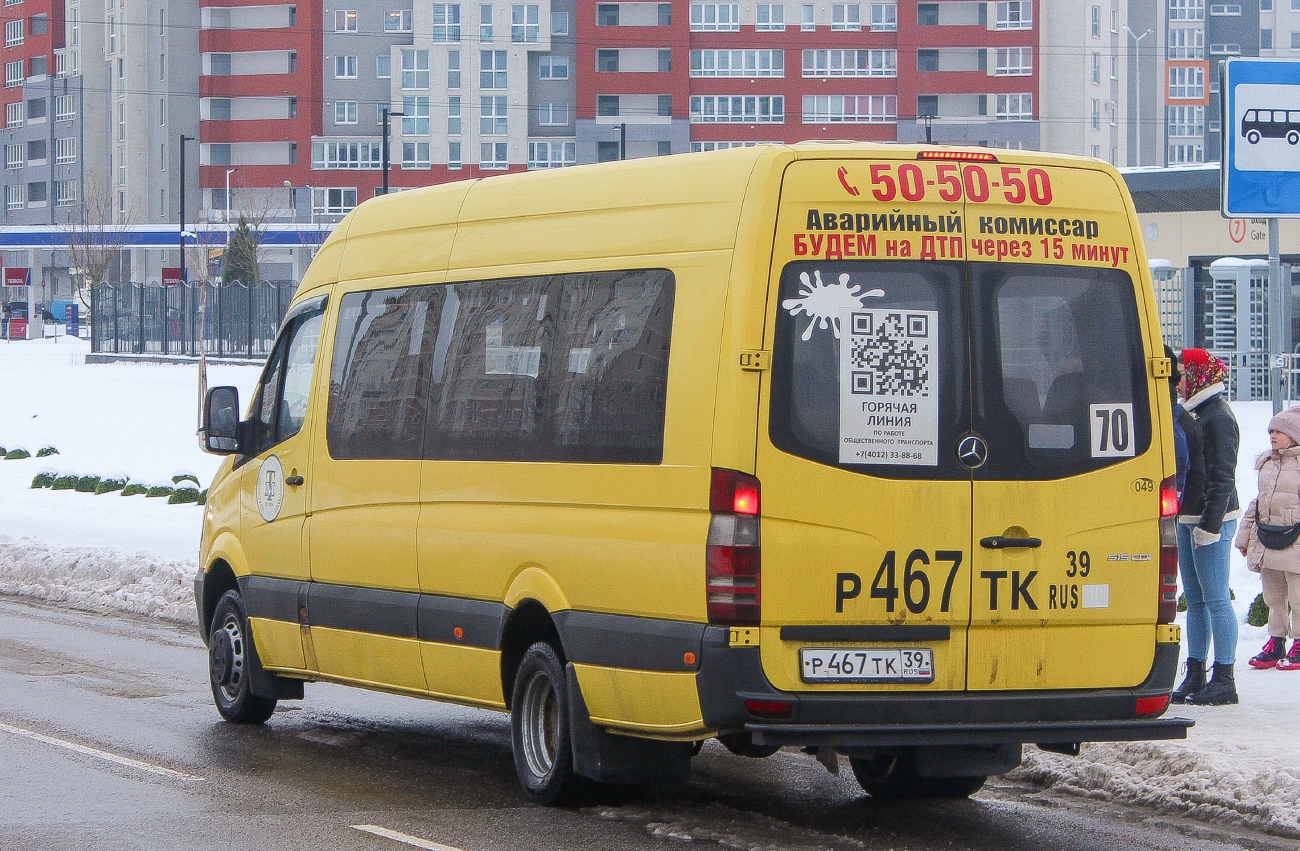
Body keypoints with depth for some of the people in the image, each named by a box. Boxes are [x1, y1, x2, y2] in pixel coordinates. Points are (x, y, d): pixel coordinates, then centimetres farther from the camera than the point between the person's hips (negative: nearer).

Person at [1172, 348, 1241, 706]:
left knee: (1215, 599, -8)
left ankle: (1224, 680, -6)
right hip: (1189, 519, 10)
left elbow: (1222, 476, -17)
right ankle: (1195, 676, 14)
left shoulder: (1218, 417, -13)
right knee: (1195, 600, 10)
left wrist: (1209, 523, -21)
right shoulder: (1195, 414, 15)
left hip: (1212, 520, -10)